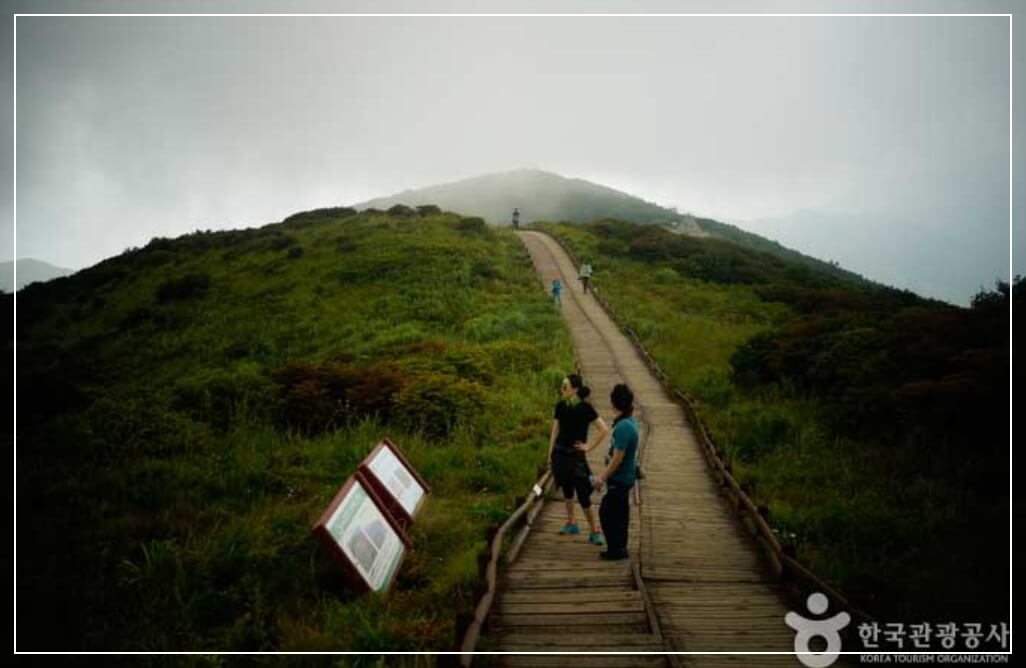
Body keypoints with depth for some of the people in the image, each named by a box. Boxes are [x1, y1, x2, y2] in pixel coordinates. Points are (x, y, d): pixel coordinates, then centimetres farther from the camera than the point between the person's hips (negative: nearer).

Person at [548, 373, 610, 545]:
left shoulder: (585, 408, -14)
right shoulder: (560, 406, 0)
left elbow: (605, 430, -14)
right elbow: (555, 431, 9)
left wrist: (590, 447, -10)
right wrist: (550, 455, 8)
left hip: (576, 455, -5)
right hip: (560, 454, 5)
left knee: (583, 495, -6)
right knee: (567, 490, 16)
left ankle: (595, 531, 5)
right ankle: (571, 523, 31)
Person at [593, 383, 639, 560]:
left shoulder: (623, 427, -26)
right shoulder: (631, 421, 5)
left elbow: (617, 458, -25)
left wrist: (603, 477, -17)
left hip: (619, 479, -10)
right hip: (626, 476, 10)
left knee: (607, 512, 0)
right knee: (620, 513, 18)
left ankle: (616, 549, 7)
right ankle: (620, 548, 28)